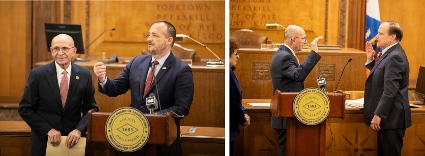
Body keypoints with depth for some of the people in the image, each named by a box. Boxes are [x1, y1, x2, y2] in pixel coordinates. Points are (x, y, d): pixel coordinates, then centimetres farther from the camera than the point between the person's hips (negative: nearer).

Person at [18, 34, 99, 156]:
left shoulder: (85, 75, -3)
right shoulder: (37, 74, -7)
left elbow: (91, 108, 1)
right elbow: (25, 109, -5)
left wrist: (79, 130, -14)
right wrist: (48, 130, -14)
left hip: (73, 140, 1)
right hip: (43, 138, -1)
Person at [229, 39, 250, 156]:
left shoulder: (229, 71, 10)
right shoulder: (227, 72, -21)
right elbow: (232, 102, -21)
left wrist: (243, 113, 1)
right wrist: (242, 119, -6)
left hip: (230, 125, 10)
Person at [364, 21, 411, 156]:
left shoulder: (395, 56, -20)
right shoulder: (390, 53, 12)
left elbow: (390, 91, -24)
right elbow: (381, 77, 18)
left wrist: (378, 115, -22)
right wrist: (370, 60, 9)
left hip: (391, 117, -10)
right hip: (387, 115, 10)